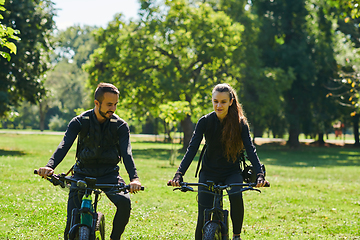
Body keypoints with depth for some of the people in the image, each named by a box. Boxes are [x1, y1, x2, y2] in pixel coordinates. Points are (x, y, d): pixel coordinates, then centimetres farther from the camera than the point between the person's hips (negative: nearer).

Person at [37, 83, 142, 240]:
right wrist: (50, 166, -40)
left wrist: (134, 178, -37)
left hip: (109, 174, 0)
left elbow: (126, 152, -18)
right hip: (83, 173, 0)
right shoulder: (79, 122, -7)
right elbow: (64, 145, -20)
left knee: (124, 202, -29)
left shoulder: (120, 126, -6)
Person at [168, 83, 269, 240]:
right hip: (209, 173, 1)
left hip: (232, 172, 0)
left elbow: (250, 149, -15)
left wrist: (260, 175, -31)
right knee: (203, 220, -8)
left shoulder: (240, 123, -8)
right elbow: (192, 149, -14)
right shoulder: (205, 121, -8)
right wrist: (179, 175, -27)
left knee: (236, 195, -32)